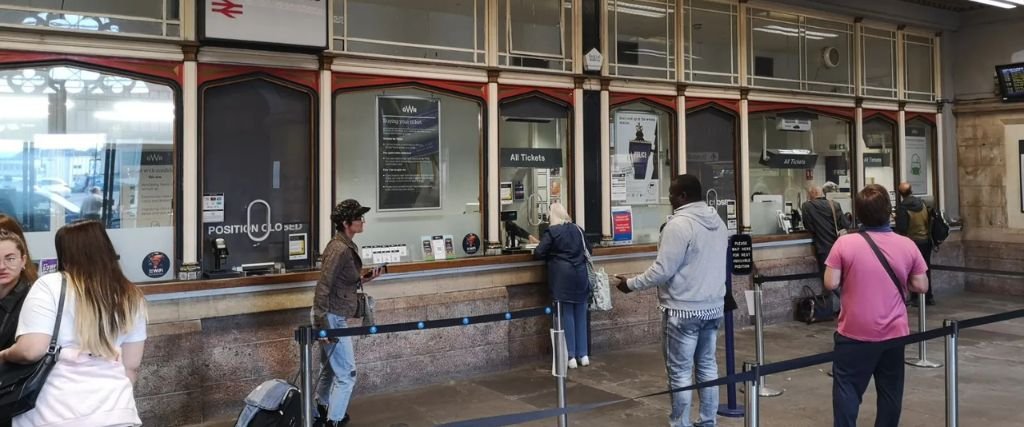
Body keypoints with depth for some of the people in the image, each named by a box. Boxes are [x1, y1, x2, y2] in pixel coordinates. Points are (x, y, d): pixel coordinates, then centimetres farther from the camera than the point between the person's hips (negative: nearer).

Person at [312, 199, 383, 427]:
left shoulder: (347, 246, 10)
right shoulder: (339, 249, -20)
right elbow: (323, 287, -22)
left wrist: (364, 278, 6)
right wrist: (323, 323, -23)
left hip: (335, 317, 10)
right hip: (331, 318, -10)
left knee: (331, 370, 20)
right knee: (346, 374, -2)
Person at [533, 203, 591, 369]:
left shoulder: (551, 232, -7)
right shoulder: (578, 229, 10)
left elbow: (538, 253, -9)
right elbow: (588, 250, 20)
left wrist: (552, 254, 11)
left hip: (563, 277, -4)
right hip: (580, 275, 4)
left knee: (567, 315, 1)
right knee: (580, 315, 10)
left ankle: (571, 357, 3)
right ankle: (583, 355, 15)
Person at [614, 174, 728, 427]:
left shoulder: (678, 225, -19)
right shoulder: (718, 222, 7)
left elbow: (663, 271, -19)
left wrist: (631, 284, -7)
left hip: (683, 311, -8)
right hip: (713, 307, 8)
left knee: (680, 372, 2)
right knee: (707, 365, 16)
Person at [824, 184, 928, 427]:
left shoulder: (845, 243, -12)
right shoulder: (907, 245, -3)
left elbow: (830, 283, -12)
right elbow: (921, 286, 1)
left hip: (854, 333, -2)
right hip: (894, 333, 3)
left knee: (847, 388, 5)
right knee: (890, 391, 14)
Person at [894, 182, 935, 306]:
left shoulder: (902, 207, -16)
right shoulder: (923, 203, 1)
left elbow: (901, 228, -16)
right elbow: (930, 221, 9)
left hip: (911, 241, -5)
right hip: (926, 240, 5)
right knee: (926, 269, 13)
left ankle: (915, 298, 4)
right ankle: (928, 297, 19)